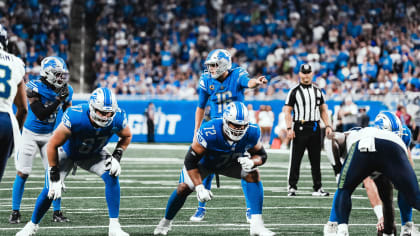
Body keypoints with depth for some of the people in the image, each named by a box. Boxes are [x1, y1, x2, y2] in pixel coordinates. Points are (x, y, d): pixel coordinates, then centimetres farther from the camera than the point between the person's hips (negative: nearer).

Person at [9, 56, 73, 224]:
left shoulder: (66, 91, -6)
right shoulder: (35, 88, -22)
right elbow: (41, 114, -26)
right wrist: (58, 99, -31)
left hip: (50, 135, 4)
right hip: (31, 134, -4)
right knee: (22, 174, -2)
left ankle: (57, 212, 7)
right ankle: (15, 212, 9)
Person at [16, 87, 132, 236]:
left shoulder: (117, 119, -29)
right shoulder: (75, 118, -40)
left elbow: (126, 136, -2)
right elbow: (52, 145, -27)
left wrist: (116, 157, -18)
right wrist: (54, 176, -23)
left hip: (93, 154, 3)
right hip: (67, 153, -2)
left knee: (112, 177, -23)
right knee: (50, 191, -10)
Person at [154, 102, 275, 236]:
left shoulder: (251, 133, -29)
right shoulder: (208, 132, -41)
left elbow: (261, 155, -11)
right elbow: (190, 161, -31)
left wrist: (252, 162, -36)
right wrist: (199, 187, -36)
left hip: (230, 161, 2)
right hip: (205, 160, -2)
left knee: (253, 174, -21)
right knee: (184, 187, -15)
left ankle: (257, 225, -21)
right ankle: (166, 222, 16)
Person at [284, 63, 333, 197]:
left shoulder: (318, 91, 13)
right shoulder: (294, 91, 1)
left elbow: (323, 110, 18)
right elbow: (287, 111, -2)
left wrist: (328, 126, 6)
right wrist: (289, 128, -12)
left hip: (315, 128, 4)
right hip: (300, 128, -4)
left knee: (316, 160, 7)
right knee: (295, 159, -4)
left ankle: (317, 188, 12)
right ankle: (292, 187, 2)